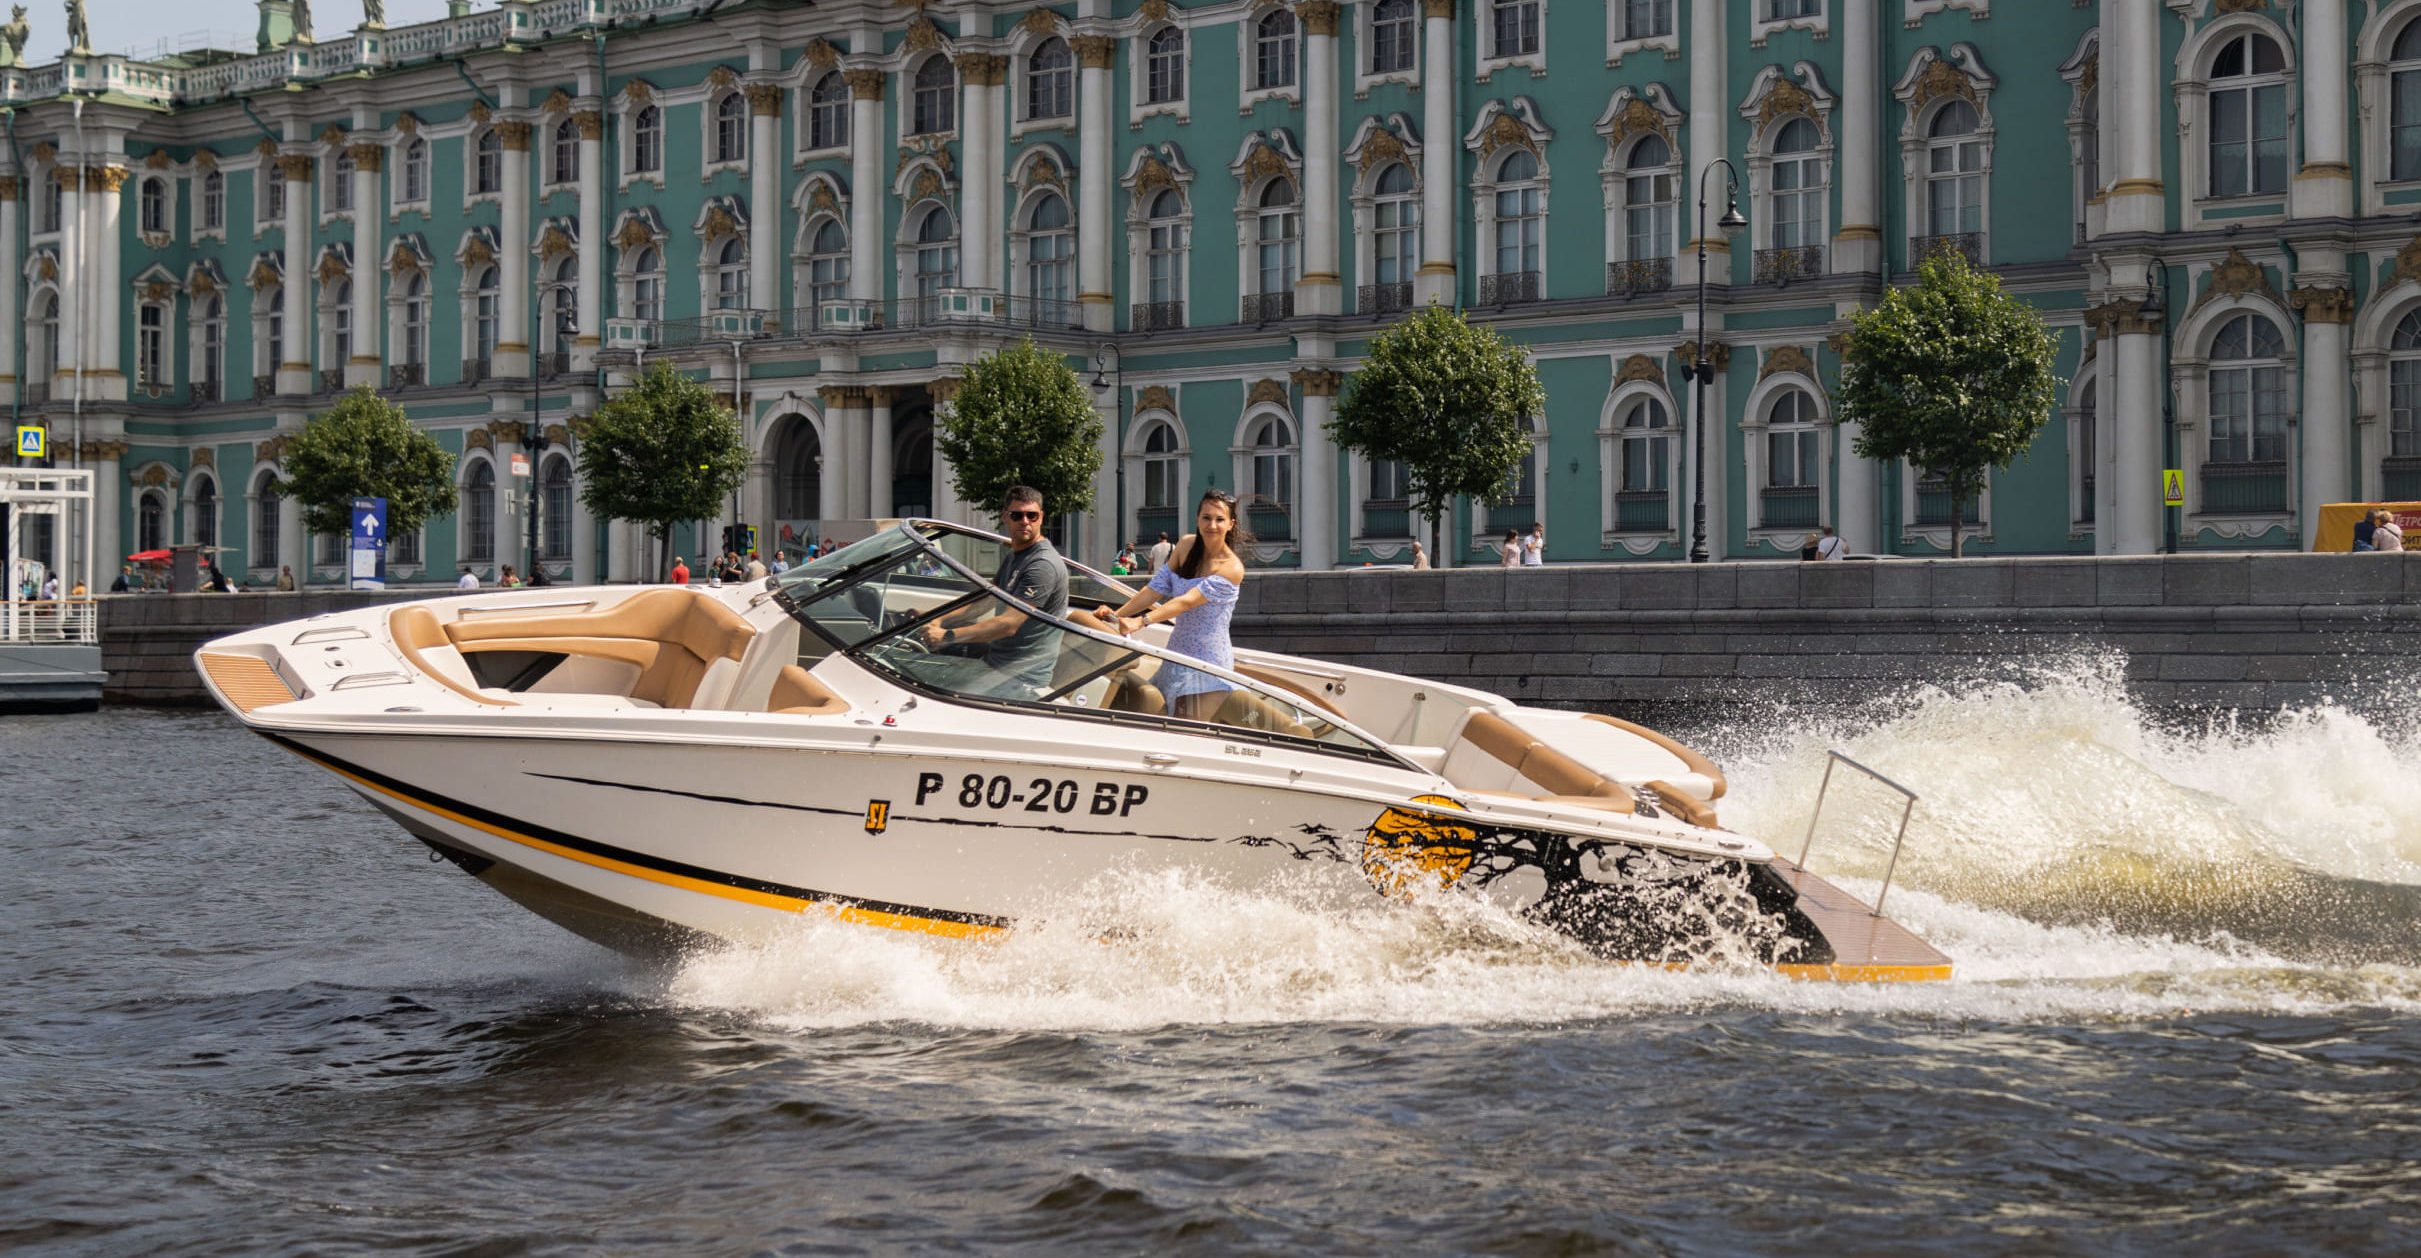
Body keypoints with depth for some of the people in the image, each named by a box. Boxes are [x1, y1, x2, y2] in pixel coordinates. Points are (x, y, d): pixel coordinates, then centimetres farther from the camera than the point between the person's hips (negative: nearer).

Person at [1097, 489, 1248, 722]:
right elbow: (1157, 587, 4)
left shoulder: (1231, 568, -15)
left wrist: (1141, 621, -36)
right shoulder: (1186, 546, 6)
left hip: (1209, 663, -7)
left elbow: (1188, 601, -26)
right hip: (1177, 652, 7)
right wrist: (1117, 614, -10)